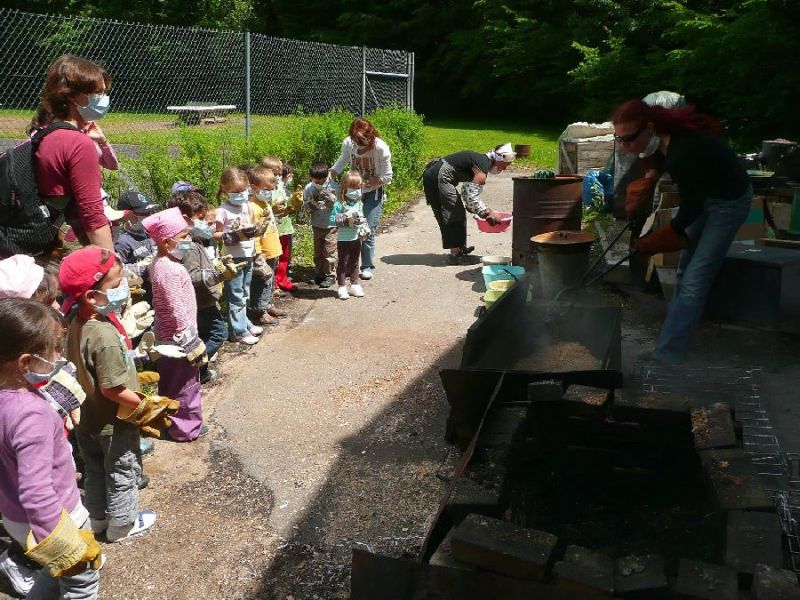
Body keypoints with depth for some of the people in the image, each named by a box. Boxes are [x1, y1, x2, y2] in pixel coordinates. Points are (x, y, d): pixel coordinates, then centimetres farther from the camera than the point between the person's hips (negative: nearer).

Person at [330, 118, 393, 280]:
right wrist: (328, 176, -4)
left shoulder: (381, 148, -22)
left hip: (373, 193, -3)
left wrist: (365, 183, -19)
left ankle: (368, 266, 5)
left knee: (368, 230, -9)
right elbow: (342, 162, 10)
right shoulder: (348, 143, -12)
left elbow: (387, 177, -15)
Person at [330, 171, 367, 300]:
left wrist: (364, 228, -3)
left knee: (354, 262, 15)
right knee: (343, 263, 3)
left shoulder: (359, 204, 5)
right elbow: (332, 219, -16)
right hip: (343, 239, -5)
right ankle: (342, 287, 10)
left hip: (356, 238, 5)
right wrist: (345, 219, -26)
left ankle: (355, 285, 26)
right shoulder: (339, 204, -13)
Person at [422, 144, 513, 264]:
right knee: (455, 213, -3)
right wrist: (487, 212, -7)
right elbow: (472, 196, -18)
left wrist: (476, 210, 22)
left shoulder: (481, 159, 16)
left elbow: (468, 190, 24)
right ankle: (455, 254, 0)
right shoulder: (482, 168, -14)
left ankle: (459, 249, 27)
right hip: (439, 178, -10)